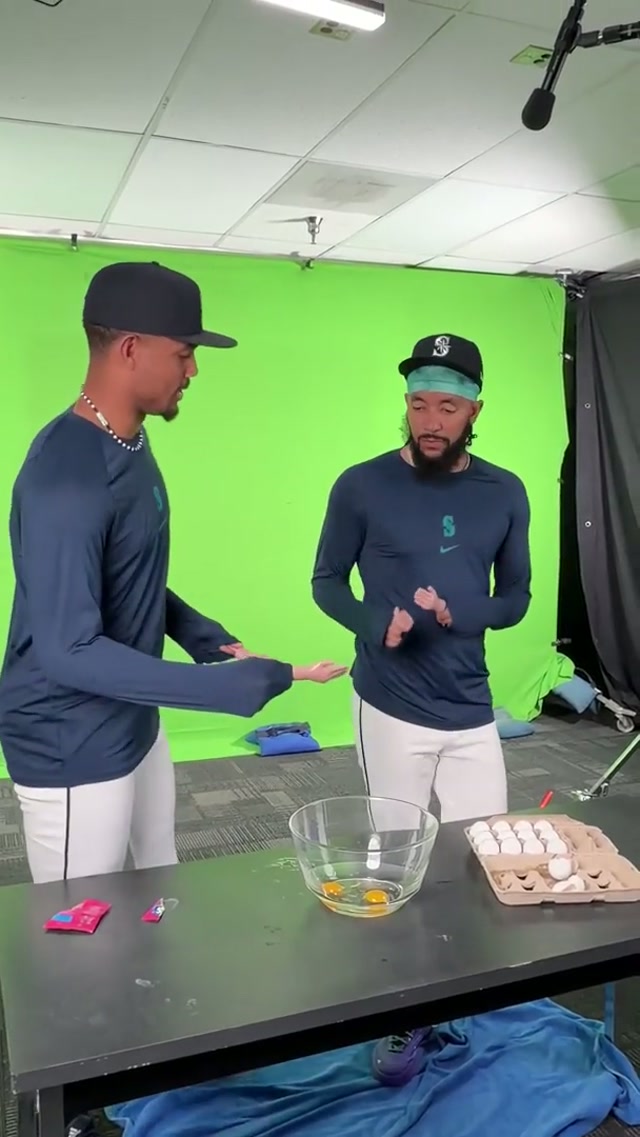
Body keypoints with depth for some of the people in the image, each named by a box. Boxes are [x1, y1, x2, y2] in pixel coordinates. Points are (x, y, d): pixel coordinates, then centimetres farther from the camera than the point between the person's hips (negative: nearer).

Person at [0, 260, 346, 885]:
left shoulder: (129, 445, 3)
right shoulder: (67, 476, -26)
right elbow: (68, 651, -29)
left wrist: (203, 636, -1)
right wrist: (243, 683, -30)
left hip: (136, 728, 9)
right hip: (73, 752, -9)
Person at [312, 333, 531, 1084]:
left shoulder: (504, 494, 2)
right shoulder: (362, 487, -7)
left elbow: (516, 598, 7)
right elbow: (326, 582, 1)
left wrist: (458, 613, -14)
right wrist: (373, 623, -20)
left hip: (472, 713, 3)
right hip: (391, 710, -3)